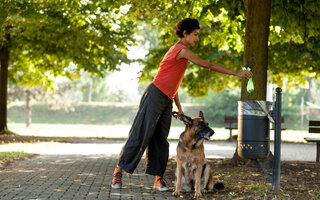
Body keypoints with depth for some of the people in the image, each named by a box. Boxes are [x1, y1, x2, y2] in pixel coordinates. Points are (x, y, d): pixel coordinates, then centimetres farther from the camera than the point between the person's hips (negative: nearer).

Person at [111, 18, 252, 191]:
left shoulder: (177, 51, 19)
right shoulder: (182, 50, -11)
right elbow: (209, 66, -11)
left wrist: (179, 106, 19)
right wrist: (236, 73, -7)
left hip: (166, 101, 9)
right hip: (155, 96, -9)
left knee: (160, 139, 3)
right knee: (140, 135, -6)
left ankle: (158, 179, 2)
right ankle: (118, 170, 1)